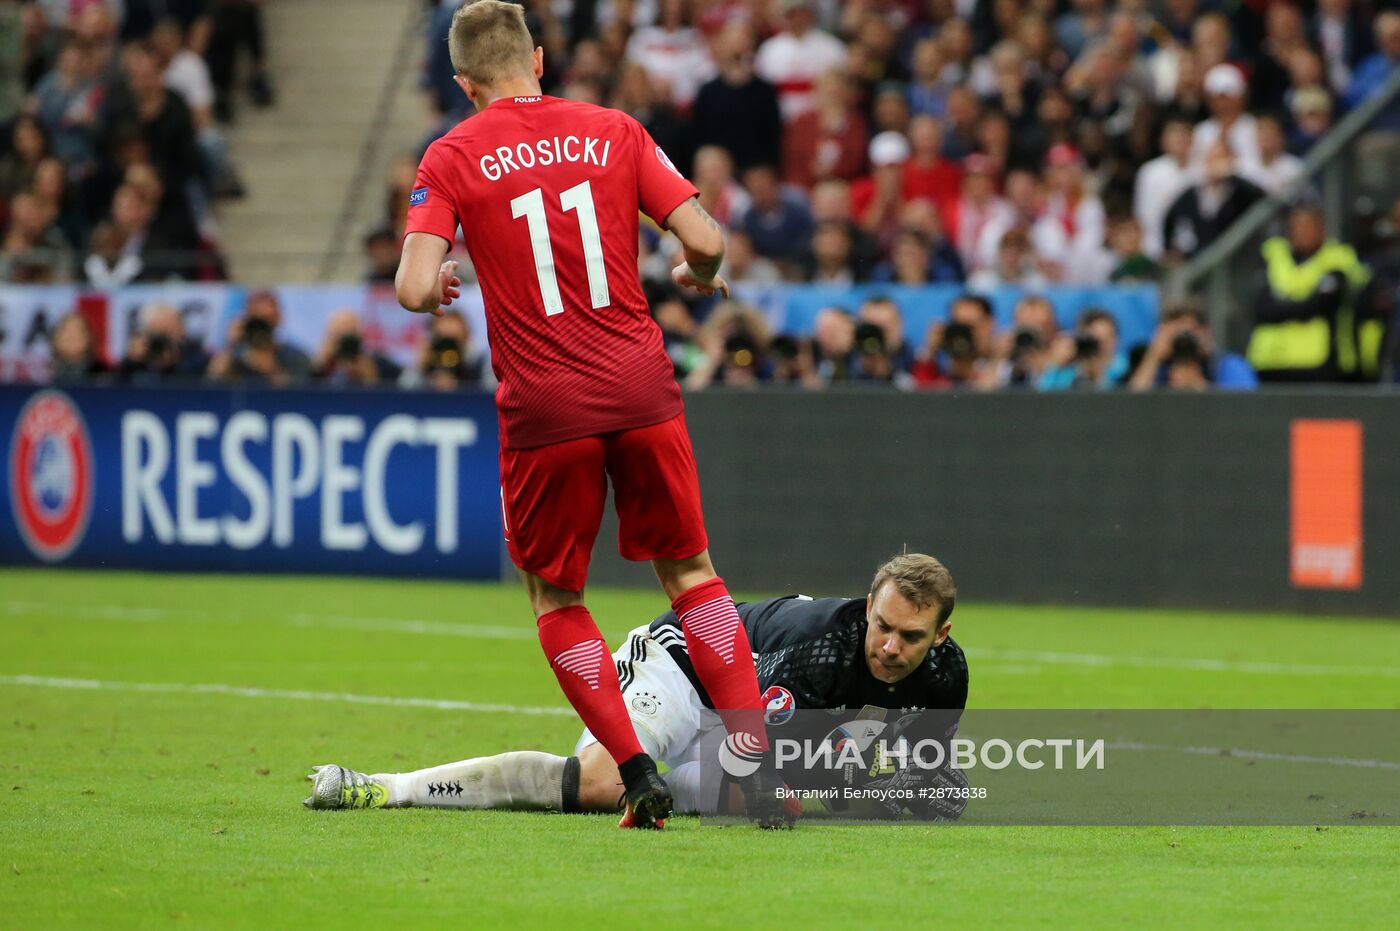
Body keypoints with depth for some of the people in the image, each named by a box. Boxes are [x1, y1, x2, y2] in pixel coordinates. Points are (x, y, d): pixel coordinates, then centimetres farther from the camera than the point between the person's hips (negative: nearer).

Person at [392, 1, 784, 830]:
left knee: (555, 597, 15)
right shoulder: (614, 132, 5)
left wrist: (438, 286, 13)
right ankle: (759, 763, 6)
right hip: (641, 388, 2)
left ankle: (639, 773, 4)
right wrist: (702, 276, 21)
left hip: (544, 410, -2)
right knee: (689, 570, 16)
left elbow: (415, 289, -10)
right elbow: (706, 240, -2)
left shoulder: (452, 158, -1)